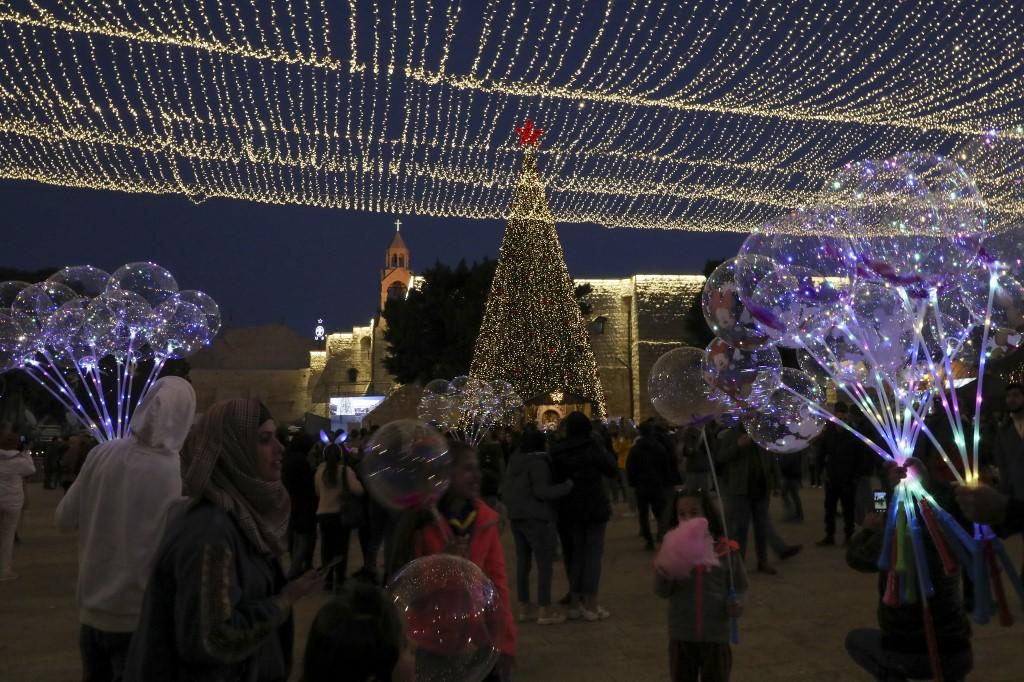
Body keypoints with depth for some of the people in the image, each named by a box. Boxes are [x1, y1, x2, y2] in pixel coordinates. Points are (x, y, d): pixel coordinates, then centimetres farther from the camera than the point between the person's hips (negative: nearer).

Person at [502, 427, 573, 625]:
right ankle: (545, 611, 0)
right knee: (545, 563, -2)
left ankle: (524, 608, 17)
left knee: (522, 562, 11)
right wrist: (567, 486, -13)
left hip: (516, 516, 8)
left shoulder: (514, 461, 11)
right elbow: (541, 492, -20)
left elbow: (506, 490, 16)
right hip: (536, 517, -8)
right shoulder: (538, 462, -14)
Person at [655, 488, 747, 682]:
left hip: (715, 635, -1)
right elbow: (662, 593, -8)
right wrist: (661, 576, -28)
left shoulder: (726, 551, -11)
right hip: (681, 635, 1)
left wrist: (737, 604, -18)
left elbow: (740, 586, 2)